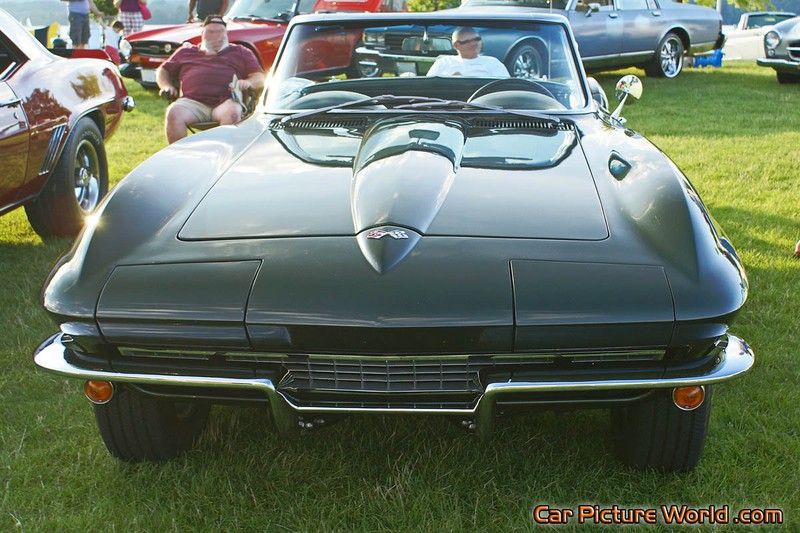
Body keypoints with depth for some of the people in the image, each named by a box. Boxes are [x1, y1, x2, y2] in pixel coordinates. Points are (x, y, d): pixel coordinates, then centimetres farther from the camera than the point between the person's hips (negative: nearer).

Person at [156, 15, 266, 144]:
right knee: (174, 113, -31)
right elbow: (162, 71, 34)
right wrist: (166, 86, 11)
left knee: (232, 113, -38)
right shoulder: (185, 52, 32)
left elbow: (260, 77, 18)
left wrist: (248, 83, -6)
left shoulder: (240, 52, 28)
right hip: (193, 102, 2)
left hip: (225, 102, -1)